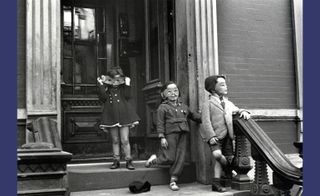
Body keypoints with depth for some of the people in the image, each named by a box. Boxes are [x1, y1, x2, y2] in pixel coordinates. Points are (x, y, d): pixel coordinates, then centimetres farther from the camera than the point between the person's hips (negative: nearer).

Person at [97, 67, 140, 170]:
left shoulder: (123, 87, 7)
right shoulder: (106, 88, 6)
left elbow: (127, 97, -8)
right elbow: (103, 98, -9)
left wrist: (127, 85, -10)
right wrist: (101, 85, -10)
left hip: (123, 116, -1)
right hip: (111, 117, 1)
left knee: (125, 140, -3)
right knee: (115, 140, 9)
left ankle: (128, 161, 6)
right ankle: (116, 161, 16)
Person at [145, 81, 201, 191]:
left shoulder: (183, 106, 18)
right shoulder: (163, 107, 2)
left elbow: (192, 115, 29)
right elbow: (160, 123, -2)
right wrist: (162, 137, -10)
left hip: (183, 135, 5)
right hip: (170, 134, -5)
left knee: (180, 158, 0)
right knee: (169, 159, -7)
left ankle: (173, 180, 9)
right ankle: (154, 159, 24)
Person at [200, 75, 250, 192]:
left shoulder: (228, 103, 19)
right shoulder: (207, 104, 0)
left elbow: (237, 110, 25)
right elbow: (206, 122, -8)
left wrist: (244, 112, 0)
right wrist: (211, 136, -19)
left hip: (227, 136, 6)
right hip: (216, 136, -6)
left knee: (229, 157, 0)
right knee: (217, 154, -26)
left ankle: (216, 183, 14)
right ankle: (227, 167, 8)